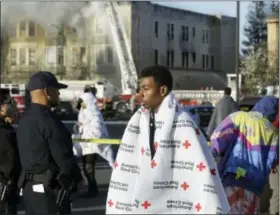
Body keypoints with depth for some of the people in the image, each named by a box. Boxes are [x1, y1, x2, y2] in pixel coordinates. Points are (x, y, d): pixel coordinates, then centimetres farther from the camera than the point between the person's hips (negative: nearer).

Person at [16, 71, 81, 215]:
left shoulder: (24, 120, 11)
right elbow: (64, 158, -20)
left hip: (29, 186, 9)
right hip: (49, 190, -9)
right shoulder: (48, 121, -19)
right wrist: (77, 176, 1)